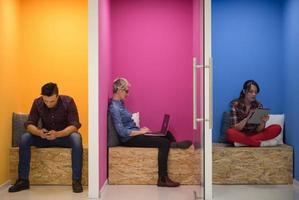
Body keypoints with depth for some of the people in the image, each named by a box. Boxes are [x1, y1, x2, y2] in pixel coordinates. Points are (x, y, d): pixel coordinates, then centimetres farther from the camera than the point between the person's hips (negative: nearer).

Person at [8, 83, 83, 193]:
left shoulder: (68, 101, -18)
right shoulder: (37, 102, -10)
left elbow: (74, 125, -23)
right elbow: (29, 124, -12)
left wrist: (57, 134, -41)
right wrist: (39, 132, -36)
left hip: (65, 135, -3)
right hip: (45, 137, 3)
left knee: (76, 137, -37)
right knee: (25, 138, -23)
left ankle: (76, 180, -33)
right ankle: (23, 180, -17)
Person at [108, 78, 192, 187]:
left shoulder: (120, 103, 12)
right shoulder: (114, 107, -18)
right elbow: (122, 132, -23)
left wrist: (141, 130, 5)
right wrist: (141, 131, -14)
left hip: (134, 135, 10)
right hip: (129, 139, -10)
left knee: (167, 134, 6)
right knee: (164, 142, -20)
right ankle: (162, 179, -18)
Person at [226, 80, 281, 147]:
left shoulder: (258, 105, 0)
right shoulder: (235, 104, -9)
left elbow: (258, 130, -5)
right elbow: (235, 128, -15)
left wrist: (263, 122, -26)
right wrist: (247, 118, -28)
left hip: (254, 134, 3)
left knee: (277, 128, -19)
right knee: (230, 133, -37)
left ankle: (243, 142, -24)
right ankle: (262, 143, -24)